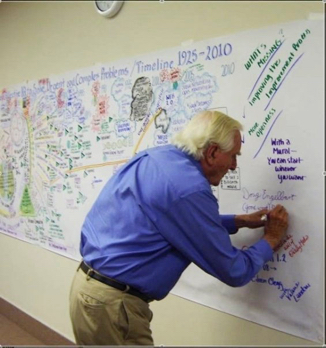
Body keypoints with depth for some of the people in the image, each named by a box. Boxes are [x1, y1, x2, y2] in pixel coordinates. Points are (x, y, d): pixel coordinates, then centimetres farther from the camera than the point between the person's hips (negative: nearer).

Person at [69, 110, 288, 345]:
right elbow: (233, 272, -11)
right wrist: (271, 239, 6)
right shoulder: (189, 189, -22)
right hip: (110, 303, -9)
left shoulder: (153, 157, 4)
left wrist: (239, 221, 19)